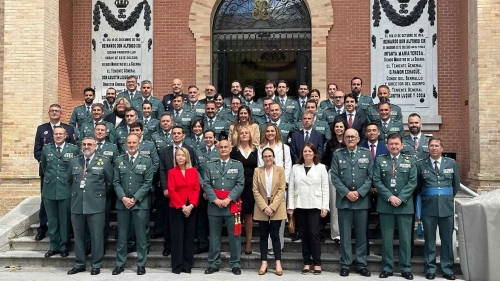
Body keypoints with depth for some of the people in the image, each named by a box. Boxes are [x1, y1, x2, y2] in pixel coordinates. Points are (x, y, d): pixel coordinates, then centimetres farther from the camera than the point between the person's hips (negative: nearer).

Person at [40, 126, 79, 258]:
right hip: (49, 189, 3)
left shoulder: (73, 149, -1)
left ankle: (64, 247, 17)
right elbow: (43, 166, 21)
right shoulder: (46, 149, 7)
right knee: (52, 220, 10)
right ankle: (54, 246, 21)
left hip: (66, 189, -2)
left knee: (65, 221, 5)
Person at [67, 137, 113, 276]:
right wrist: (76, 193, 15)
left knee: (96, 236, 2)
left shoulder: (104, 162, 0)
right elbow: (69, 181, 20)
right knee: (78, 236, 11)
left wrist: (100, 194, 6)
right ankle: (79, 264, 24)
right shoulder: (73, 161, 10)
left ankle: (96, 265, 13)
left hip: (95, 205, -3)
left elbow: (110, 182, 5)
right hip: (77, 204, 3)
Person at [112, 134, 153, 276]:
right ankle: (120, 264, 20)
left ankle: (141, 264, 15)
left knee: (141, 235, 4)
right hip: (122, 203, 2)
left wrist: (135, 199, -11)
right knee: (122, 235, 9)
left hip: (140, 203, -2)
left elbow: (147, 183, -5)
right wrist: (123, 198, -10)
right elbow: (116, 182, 4)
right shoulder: (119, 160, 7)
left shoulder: (146, 160, -1)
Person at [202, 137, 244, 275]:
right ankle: (214, 264, 17)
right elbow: (206, 184, 2)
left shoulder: (238, 165, 6)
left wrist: (229, 199, -14)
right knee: (214, 236, 7)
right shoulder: (210, 166, 10)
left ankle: (235, 264, 13)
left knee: (234, 236, 3)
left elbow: (240, 184, -3)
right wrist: (215, 200, -11)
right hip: (214, 206, 2)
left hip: (232, 206, -1)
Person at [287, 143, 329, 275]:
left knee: (314, 233, -4)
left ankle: (317, 263, 7)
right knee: (304, 234, 7)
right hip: (300, 206, 2)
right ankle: (307, 262, 15)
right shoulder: (295, 167, 7)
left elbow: (325, 188, 0)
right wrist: (290, 206, 0)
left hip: (315, 206, -2)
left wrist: (325, 206, -7)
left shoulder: (321, 167, 3)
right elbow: (291, 188, 5)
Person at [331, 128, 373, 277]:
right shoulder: (337, 154, 4)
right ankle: (345, 264, 14)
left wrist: (359, 192, -10)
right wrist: (346, 193, -12)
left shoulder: (366, 154, 5)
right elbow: (334, 177, -2)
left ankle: (361, 265, 17)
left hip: (362, 200, 1)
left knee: (361, 234, 7)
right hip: (344, 199, 0)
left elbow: (370, 176, 0)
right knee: (345, 235, 5)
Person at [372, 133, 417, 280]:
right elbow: (376, 181, -2)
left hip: (405, 204, 0)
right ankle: (387, 268, 13)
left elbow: (413, 182, -2)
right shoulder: (380, 160, 6)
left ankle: (406, 269, 14)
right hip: (385, 204, 0)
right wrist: (389, 197, -12)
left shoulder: (410, 160, 6)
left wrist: (401, 198, -12)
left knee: (405, 238, 5)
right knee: (387, 238, 5)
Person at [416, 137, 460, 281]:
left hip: (447, 206, 1)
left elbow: (456, 185, 13)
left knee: (447, 239, 7)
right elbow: (417, 186, 7)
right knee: (429, 239, 5)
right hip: (428, 207, -1)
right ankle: (430, 269, 15)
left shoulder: (452, 163, 5)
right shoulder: (420, 164, 0)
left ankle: (447, 269, 18)